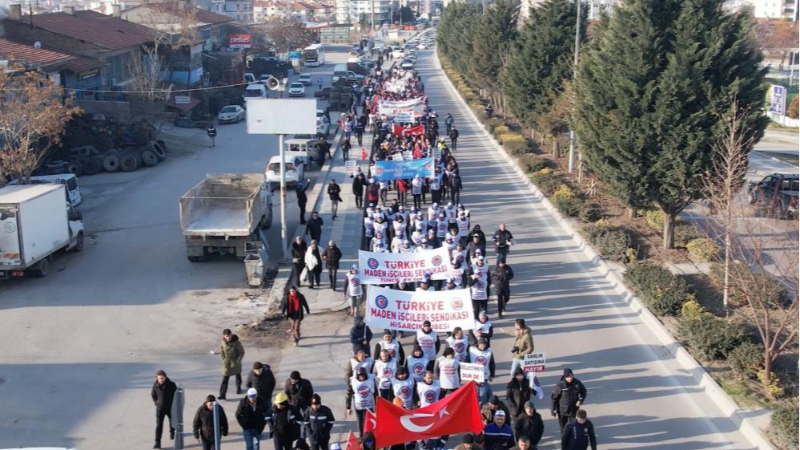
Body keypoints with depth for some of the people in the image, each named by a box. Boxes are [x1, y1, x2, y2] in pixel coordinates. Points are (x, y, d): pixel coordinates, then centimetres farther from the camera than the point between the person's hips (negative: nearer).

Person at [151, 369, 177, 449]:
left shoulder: (171, 384, -17)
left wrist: (173, 404, -8)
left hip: (170, 407, 0)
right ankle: (157, 443, -6)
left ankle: (172, 432, 54)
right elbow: (153, 394, 8)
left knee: (172, 421, 21)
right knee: (159, 425, -7)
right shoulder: (155, 385, -10)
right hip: (160, 408, 0)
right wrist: (156, 403, -1)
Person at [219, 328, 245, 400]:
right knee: (225, 379, -6)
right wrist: (224, 360, -5)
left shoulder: (236, 342, -19)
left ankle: (238, 388, 47)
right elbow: (221, 353, 4)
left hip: (235, 363, 0)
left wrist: (238, 360, -16)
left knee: (238, 375, 21)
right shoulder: (222, 343, -11)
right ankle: (222, 395, -6)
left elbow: (241, 352, -10)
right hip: (226, 364, 0)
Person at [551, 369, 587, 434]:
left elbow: (583, 392, 9)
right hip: (562, 411, -1)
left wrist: (580, 400, -9)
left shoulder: (577, 383, -9)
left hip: (574, 410, 1)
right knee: (563, 427, 12)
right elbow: (554, 398, -10)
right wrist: (554, 410, -9)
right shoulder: (560, 385, -17)